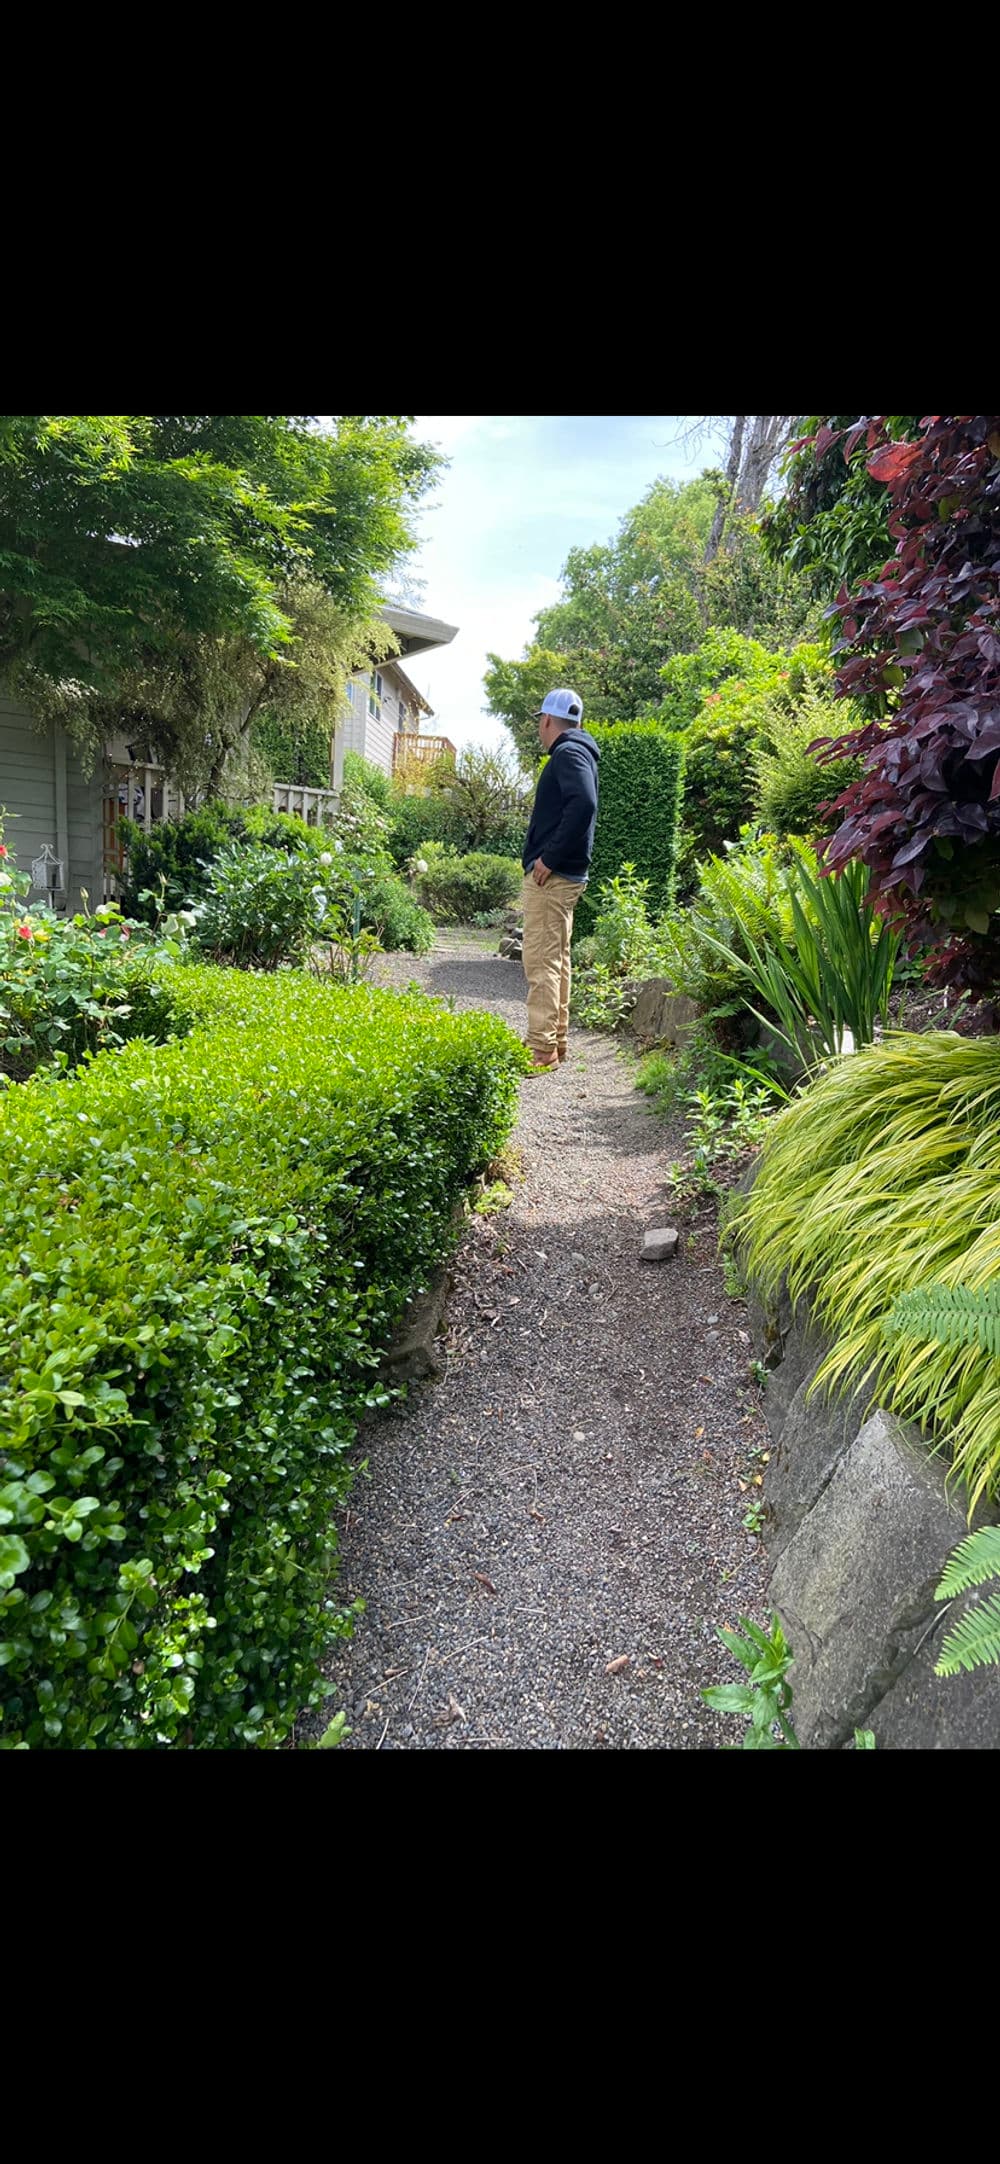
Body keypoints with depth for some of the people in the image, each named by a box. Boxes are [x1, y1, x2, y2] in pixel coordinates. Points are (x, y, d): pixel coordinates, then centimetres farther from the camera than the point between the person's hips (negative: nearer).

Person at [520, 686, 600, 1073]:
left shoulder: (568, 754, -11)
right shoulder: (576, 754, 20)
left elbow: (583, 804, -27)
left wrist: (549, 858, -23)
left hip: (551, 876, -11)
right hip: (565, 875, 11)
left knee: (541, 961, -10)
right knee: (556, 959, 14)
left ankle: (541, 1051, -9)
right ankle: (555, 1041, 21)